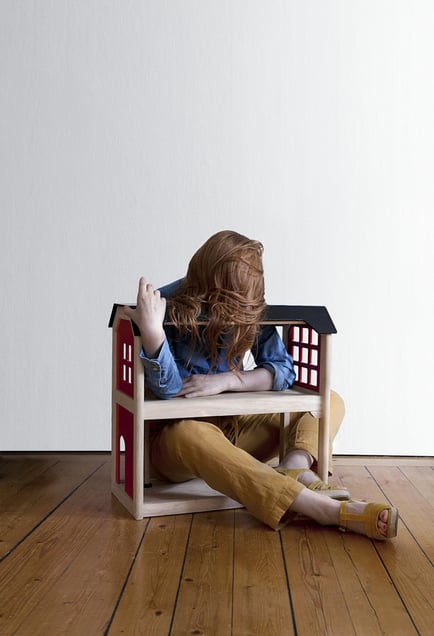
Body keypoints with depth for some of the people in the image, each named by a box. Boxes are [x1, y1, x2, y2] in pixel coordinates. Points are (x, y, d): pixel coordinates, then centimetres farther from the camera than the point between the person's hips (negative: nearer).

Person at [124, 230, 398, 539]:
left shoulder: (250, 311, -1)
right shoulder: (168, 307, -13)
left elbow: (284, 371, -8)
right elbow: (168, 389, -23)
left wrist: (226, 380, -23)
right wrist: (152, 331, -41)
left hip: (233, 429, 5)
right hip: (176, 433, -4)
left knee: (330, 401, -5)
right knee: (189, 435, -41)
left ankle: (296, 465, -38)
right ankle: (326, 509, -48)